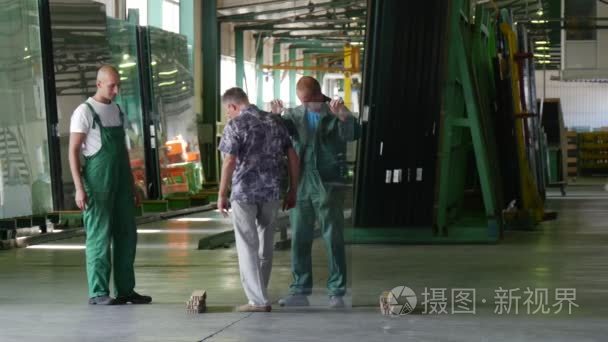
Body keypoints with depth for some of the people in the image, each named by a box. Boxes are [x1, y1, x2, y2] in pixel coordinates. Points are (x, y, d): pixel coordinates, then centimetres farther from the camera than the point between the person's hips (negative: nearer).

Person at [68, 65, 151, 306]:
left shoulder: (117, 110, 14)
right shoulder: (84, 112, -7)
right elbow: (74, 151, -10)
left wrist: (132, 185, 17)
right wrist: (79, 188, -18)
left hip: (120, 183, 7)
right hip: (98, 184, -7)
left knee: (127, 235, 7)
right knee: (99, 237, -4)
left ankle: (125, 290, 14)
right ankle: (98, 293, 1)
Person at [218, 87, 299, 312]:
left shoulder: (235, 126, -8)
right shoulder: (274, 122, 9)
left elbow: (229, 162, -15)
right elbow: (293, 158, 8)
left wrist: (222, 195, -7)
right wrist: (292, 191, 13)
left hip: (244, 193, -5)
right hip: (272, 192, 5)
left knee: (248, 247, 3)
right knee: (265, 245, 16)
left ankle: (258, 300, 0)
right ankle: (260, 292, 26)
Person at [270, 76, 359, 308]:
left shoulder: (337, 114, -2)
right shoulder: (295, 115, 8)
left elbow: (352, 134, -19)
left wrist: (343, 115, -40)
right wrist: (275, 116, -28)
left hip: (329, 186, -4)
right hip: (300, 186, 4)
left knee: (333, 239, -2)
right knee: (299, 240, 8)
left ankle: (336, 293, 3)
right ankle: (300, 291, 16)